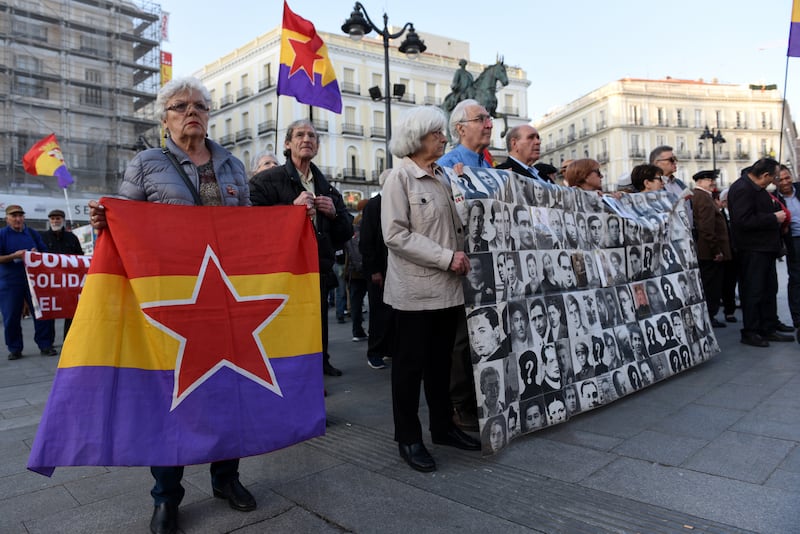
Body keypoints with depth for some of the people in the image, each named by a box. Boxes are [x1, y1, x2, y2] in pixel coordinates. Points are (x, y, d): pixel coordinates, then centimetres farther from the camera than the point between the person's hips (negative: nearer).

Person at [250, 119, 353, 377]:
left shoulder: (326, 187, 16)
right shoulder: (267, 180, -2)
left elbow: (346, 232, 16)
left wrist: (334, 213, -4)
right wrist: (293, 208, -20)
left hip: (319, 275, 6)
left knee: (318, 334, 16)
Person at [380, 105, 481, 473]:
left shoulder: (442, 178, 13)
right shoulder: (400, 178, -8)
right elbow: (395, 234, -17)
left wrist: (461, 256, 2)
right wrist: (446, 258, -18)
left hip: (447, 287, 7)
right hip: (415, 289, -7)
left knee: (441, 361, 15)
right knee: (410, 364, 4)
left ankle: (443, 427, 30)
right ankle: (408, 438, 18)